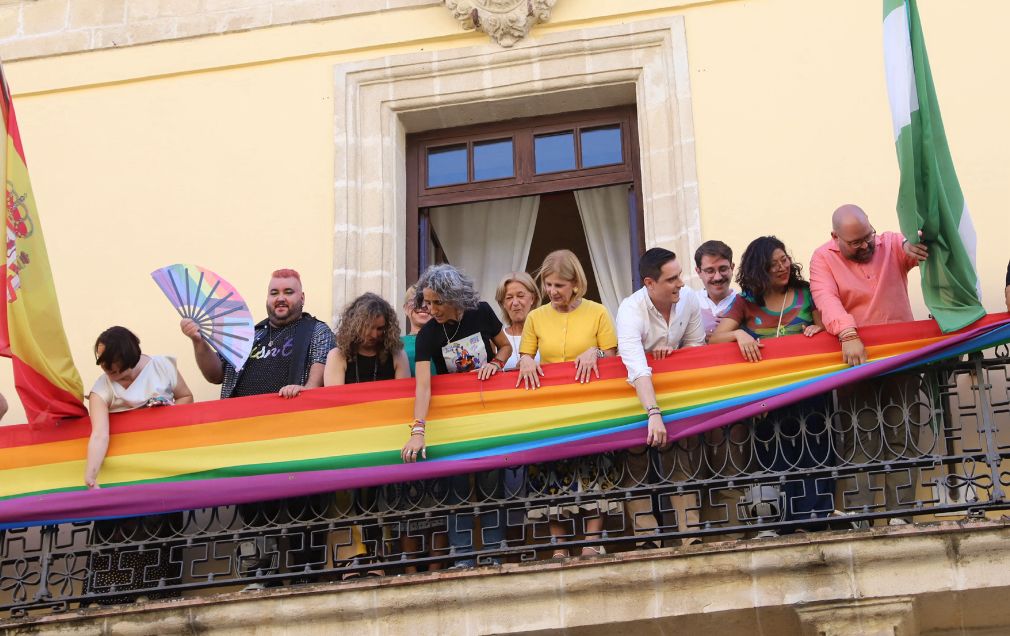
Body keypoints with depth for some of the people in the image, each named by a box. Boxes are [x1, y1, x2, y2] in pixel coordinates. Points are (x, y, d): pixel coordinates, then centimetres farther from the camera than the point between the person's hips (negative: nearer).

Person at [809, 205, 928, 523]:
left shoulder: (892, 245, 5)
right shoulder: (823, 258, -1)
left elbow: (926, 245, -10)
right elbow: (826, 298, -17)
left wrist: (914, 243, -37)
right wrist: (848, 335, -35)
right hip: (854, 359, -2)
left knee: (902, 437, 2)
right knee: (860, 439, -5)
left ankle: (899, 514, 5)